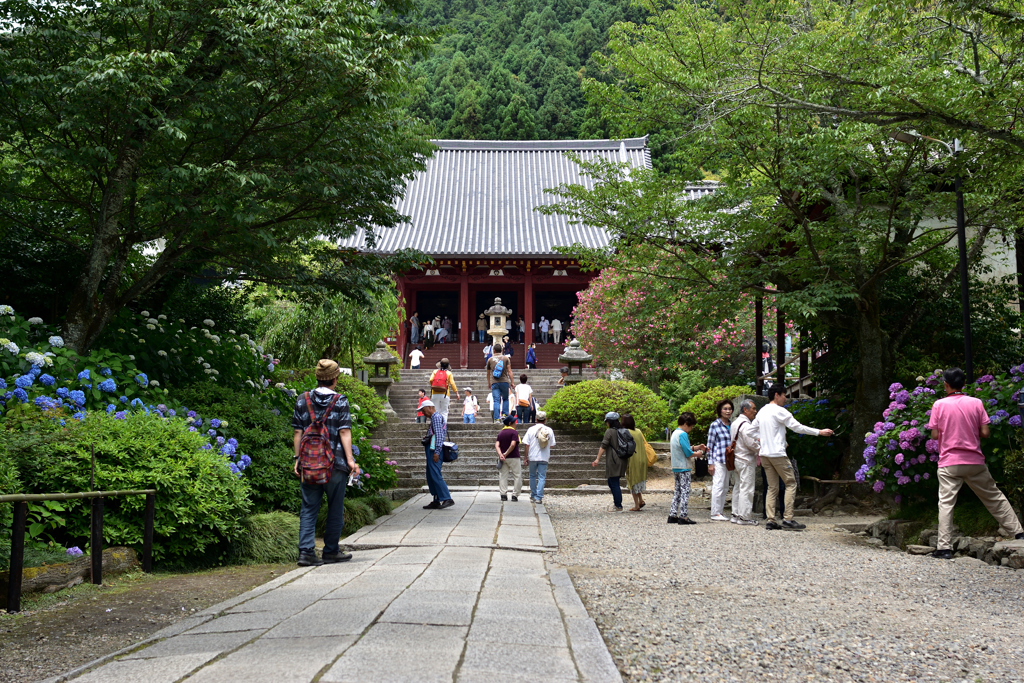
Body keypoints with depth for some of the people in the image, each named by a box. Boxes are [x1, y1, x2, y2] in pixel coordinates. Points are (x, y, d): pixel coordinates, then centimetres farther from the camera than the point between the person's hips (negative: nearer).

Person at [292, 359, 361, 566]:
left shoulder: (303, 400, 5)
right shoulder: (340, 401, -4)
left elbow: (298, 433, 5)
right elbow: (344, 433, -9)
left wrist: (297, 459, 11)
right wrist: (350, 460, -8)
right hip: (335, 464, -3)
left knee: (308, 509, 6)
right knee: (335, 509, 10)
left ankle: (306, 551, -5)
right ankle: (331, 551, 15)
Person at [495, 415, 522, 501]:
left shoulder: (500, 433, 10)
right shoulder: (514, 432, -9)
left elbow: (496, 445, -2)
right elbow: (513, 444, -21)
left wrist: (500, 454, -12)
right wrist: (506, 454, -13)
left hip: (503, 458, 5)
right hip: (513, 458, -5)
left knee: (503, 476, 10)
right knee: (518, 476, 4)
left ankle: (503, 494, 5)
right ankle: (514, 495, -1)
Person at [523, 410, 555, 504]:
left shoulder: (531, 429, -6)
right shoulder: (549, 430, 0)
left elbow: (526, 444, -7)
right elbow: (551, 445, 7)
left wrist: (525, 457, -1)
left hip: (533, 457, 0)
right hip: (544, 457, 0)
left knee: (532, 476, 16)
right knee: (542, 477, 2)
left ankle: (533, 495, 24)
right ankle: (539, 497, -3)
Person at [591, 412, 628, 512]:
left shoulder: (609, 431, -10)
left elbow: (603, 446, -14)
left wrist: (598, 459, -13)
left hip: (613, 461, -8)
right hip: (621, 461, 8)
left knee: (614, 483, -2)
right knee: (612, 482, 15)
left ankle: (618, 506, -1)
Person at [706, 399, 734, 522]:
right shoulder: (715, 425, -5)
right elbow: (710, 445, -5)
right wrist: (710, 463, -9)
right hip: (718, 460, -7)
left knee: (725, 488, 9)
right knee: (718, 486, -9)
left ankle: (720, 511, 15)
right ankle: (715, 513, -5)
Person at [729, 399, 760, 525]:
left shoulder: (735, 423, 14)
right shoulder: (746, 425, -17)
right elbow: (753, 443, -20)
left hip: (736, 459, 10)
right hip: (746, 461, -10)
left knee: (737, 487, 13)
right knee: (746, 489, -6)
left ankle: (735, 515, 17)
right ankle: (744, 517, -5)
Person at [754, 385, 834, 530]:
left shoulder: (761, 411, 15)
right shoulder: (779, 411, -9)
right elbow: (797, 427, -11)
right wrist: (819, 432, -6)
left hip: (764, 454, 8)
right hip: (777, 453, -8)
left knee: (772, 487, 9)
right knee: (791, 484, -1)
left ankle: (770, 520, 3)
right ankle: (788, 519, -6)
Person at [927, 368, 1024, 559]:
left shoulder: (939, 405, -5)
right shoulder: (976, 403, -1)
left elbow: (935, 435, -4)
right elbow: (985, 433, -3)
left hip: (949, 463, -2)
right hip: (975, 461, 2)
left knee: (946, 503, -2)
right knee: (995, 497, 16)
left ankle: (944, 547, -9)